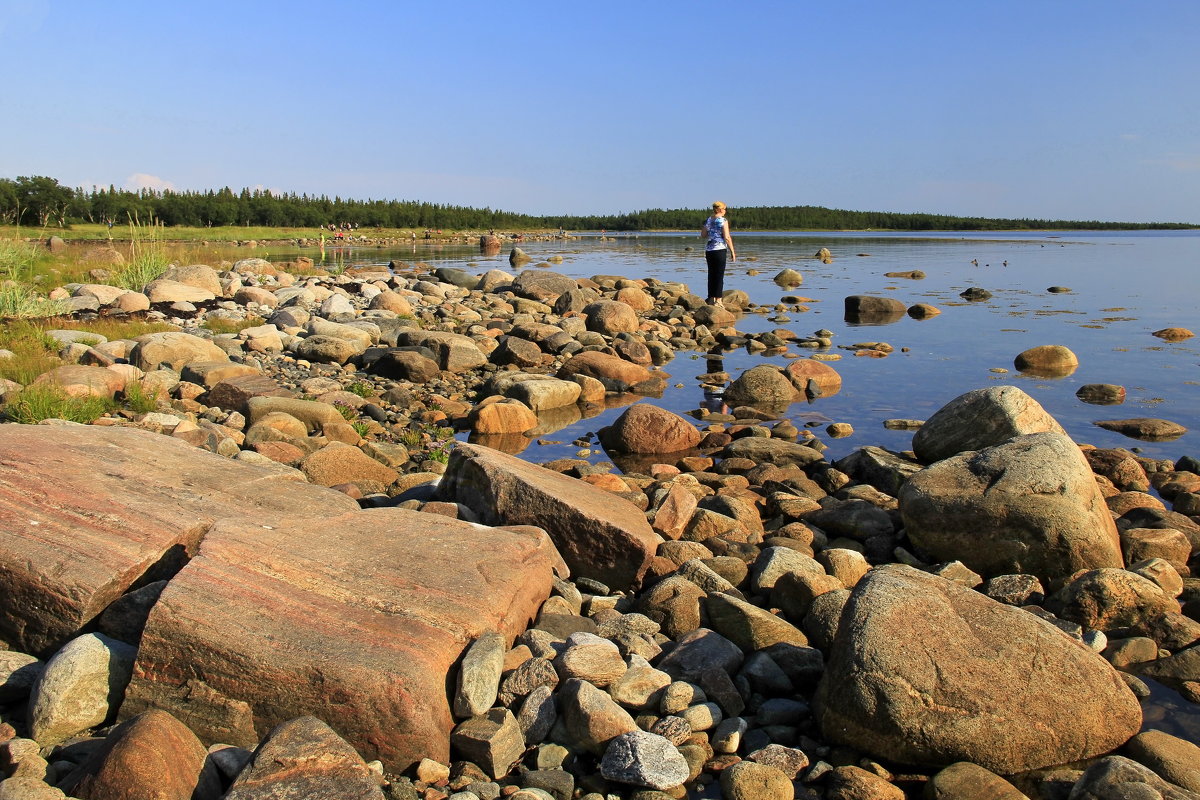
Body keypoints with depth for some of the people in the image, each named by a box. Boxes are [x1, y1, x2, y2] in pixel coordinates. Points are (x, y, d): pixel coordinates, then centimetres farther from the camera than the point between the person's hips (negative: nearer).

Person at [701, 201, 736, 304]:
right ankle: (718, 300, -2)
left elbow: (702, 235, 12)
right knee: (719, 275, -1)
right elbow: (727, 237, -12)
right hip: (720, 249, -6)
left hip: (708, 250, 6)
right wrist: (732, 251, -7)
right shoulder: (723, 220, -8)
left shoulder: (708, 220, 8)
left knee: (711, 274, 12)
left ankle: (711, 299, 16)